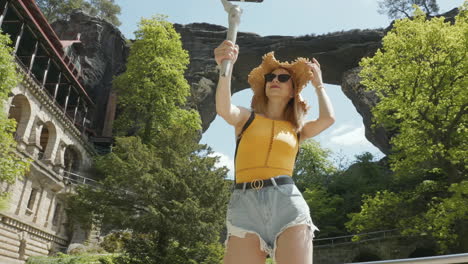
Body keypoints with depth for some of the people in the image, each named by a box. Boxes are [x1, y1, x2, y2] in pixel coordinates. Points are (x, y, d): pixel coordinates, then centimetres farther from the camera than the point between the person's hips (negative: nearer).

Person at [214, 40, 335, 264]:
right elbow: (224, 109, -7)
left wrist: (318, 83, 19)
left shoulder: (297, 130, 21)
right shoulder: (246, 118, 16)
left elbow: (328, 119, 1)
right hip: (244, 206, -1)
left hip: (287, 203, 1)